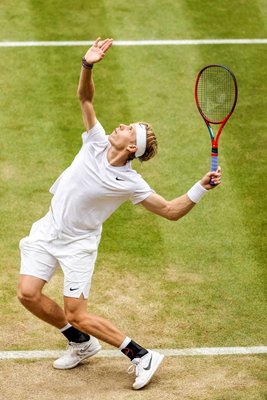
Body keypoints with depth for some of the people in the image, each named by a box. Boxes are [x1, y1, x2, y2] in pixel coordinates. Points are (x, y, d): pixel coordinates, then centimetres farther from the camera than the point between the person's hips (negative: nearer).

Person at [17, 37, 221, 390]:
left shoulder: (129, 183, -18)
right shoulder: (97, 143, -8)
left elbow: (171, 211, -15)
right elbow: (85, 97, -6)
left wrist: (202, 187, -31)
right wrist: (88, 66, -24)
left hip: (78, 243, -5)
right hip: (47, 230, 5)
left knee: (76, 314, -9)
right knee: (28, 293, -6)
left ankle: (141, 356, 3)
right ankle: (81, 344, 17)